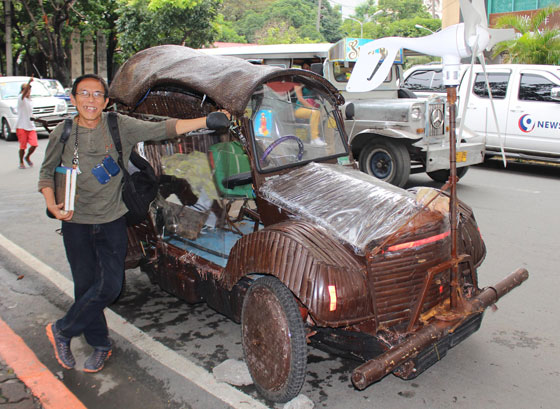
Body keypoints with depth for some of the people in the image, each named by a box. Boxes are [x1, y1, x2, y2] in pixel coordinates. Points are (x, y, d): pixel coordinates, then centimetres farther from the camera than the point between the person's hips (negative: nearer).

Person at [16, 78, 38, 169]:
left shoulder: (30, 100, 14)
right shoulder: (21, 98, -7)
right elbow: (24, 93, -30)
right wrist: (29, 82, -45)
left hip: (30, 126, 5)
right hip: (21, 126, -5)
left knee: (34, 144, -7)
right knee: (23, 146, -1)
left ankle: (27, 157, 19)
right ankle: (21, 162, 18)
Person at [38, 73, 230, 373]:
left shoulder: (120, 127, -7)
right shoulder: (62, 134, -3)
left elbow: (162, 129, -13)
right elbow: (47, 172, 8)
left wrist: (207, 121, -23)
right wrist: (52, 204, -11)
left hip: (112, 221, 0)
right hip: (76, 223, 0)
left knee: (109, 286, -3)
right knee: (86, 286, 6)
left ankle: (62, 331, 21)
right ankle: (100, 345, 27)